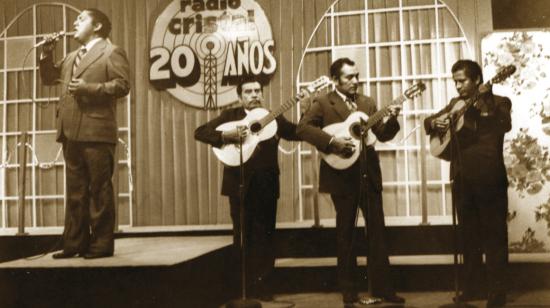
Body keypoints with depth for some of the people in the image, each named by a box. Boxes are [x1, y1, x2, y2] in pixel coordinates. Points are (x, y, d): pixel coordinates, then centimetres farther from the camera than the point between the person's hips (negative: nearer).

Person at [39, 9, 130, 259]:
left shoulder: (111, 52, 0)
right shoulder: (72, 57, 24)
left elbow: (122, 86, -11)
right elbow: (48, 78, 29)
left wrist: (89, 88, -18)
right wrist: (47, 54, 14)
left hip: (96, 132, -8)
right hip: (72, 133, 8)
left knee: (99, 190, -3)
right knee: (75, 191, 9)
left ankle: (102, 244, 2)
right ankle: (75, 242, 15)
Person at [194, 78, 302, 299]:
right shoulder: (229, 116, 3)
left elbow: (297, 132, 7)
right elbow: (200, 132, -5)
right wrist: (226, 135, -20)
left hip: (267, 185, 2)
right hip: (240, 184, -2)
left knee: (264, 236, 6)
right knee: (243, 235, 7)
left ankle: (260, 283, 17)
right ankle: (243, 284, 19)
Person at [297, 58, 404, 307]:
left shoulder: (367, 103, 13)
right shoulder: (323, 103, -2)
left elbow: (382, 135, 11)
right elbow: (303, 128, -14)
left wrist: (392, 119, -8)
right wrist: (332, 142, -23)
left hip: (369, 175, 5)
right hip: (342, 177, -4)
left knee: (377, 231, 7)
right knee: (345, 234, 5)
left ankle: (382, 288, 16)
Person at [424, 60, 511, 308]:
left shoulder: (498, 102, 0)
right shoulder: (456, 104, 15)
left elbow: (505, 126, -19)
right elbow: (428, 121, 18)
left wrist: (485, 106, -34)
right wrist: (434, 123, -4)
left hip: (489, 178, -5)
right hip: (462, 178, 5)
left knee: (494, 234, -1)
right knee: (469, 234, 11)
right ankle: (473, 287, 21)